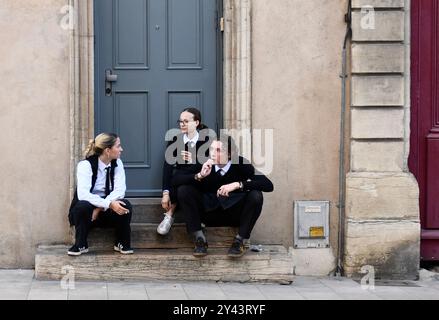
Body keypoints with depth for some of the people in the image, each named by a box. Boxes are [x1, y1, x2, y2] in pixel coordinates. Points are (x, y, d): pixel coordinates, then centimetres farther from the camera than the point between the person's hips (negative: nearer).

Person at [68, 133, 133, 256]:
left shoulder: (117, 164, -2)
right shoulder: (86, 165, -17)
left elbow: (120, 190, -14)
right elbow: (83, 195, -31)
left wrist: (101, 208, -28)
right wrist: (109, 204, -41)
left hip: (106, 212, 3)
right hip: (86, 210, -3)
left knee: (126, 205, -26)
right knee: (83, 206, -37)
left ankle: (122, 244, -6)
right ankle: (80, 245, -16)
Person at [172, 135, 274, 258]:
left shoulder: (241, 164, -15)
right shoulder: (204, 164, -10)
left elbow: (268, 185, -27)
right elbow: (176, 180, -13)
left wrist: (237, 185, -36)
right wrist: (199, 176, -30)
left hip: (235, 214, -2)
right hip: (209, 213, 2)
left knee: (256, 196, -30)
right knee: (183, 190, -19)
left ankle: (240, 241, -15)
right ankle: (199, 239, -15)